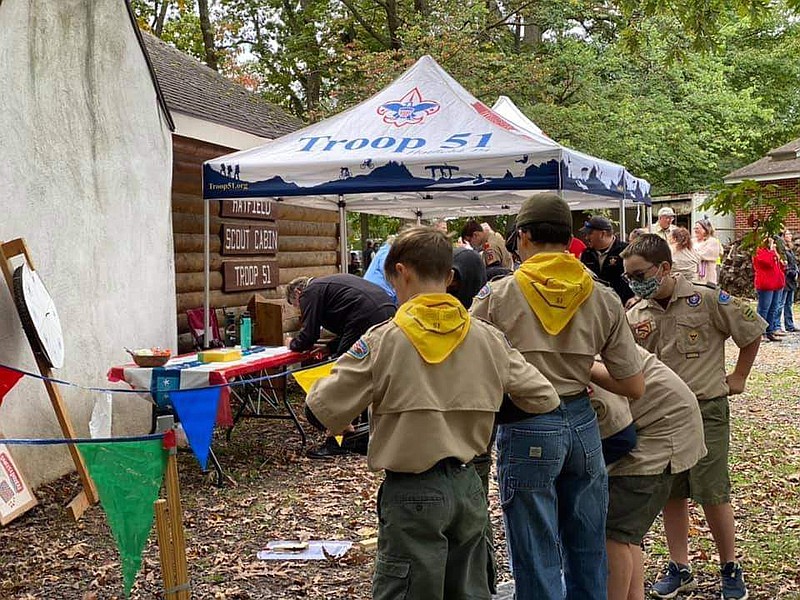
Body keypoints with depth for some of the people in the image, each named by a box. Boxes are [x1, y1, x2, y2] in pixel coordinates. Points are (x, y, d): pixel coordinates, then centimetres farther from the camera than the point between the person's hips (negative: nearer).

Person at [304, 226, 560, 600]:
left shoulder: (383, 341, -12)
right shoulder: (489, 338, -1)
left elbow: (322, 412, -9)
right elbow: (544, 400, 5)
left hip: (412, 492, -4)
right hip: (468, 486, 4)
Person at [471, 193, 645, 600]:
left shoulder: (496, 297, -7)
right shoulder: (604, 300, 2)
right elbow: (634, 387, 2)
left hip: (526, 429, -4)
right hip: (582, 424, 4)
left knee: (537, 562, 5)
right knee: (587, 552, 18)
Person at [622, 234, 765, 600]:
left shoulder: (707, 300, -10)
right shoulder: (635, 316, 2)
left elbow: (752, 330, 1)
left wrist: (738, 377, 3)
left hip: (706, 409, -4)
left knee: (712, 494, -2)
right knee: (671, 493, 10)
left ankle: (730, 569, 17)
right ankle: (680, 569, 23)